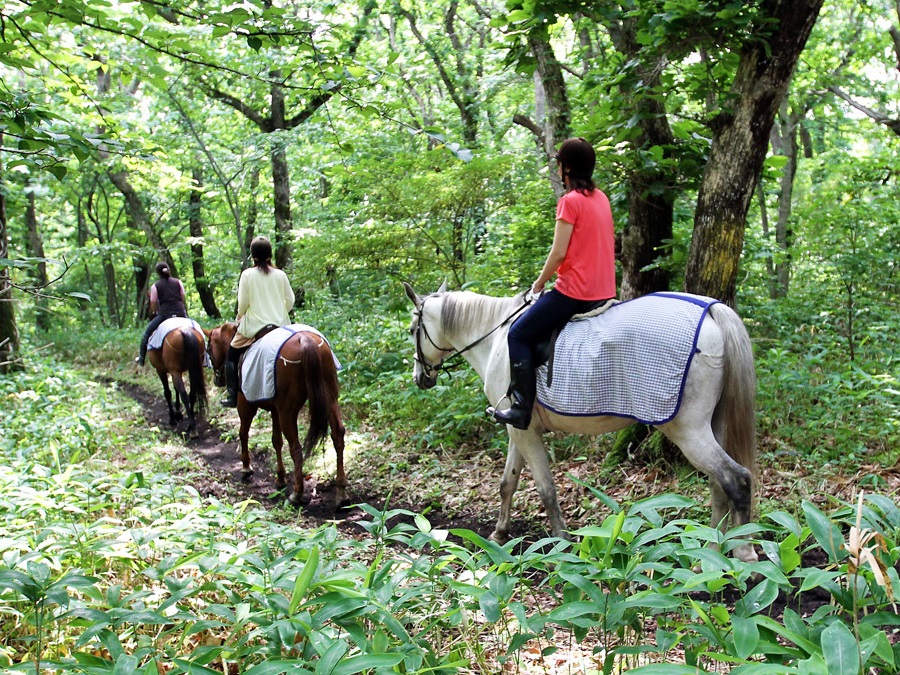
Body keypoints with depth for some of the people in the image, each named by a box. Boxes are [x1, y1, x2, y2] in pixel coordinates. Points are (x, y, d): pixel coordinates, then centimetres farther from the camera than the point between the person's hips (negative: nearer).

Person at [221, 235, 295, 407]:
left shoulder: (247, 274, -7)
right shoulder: (280, 275, 0)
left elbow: (243, 302, -7)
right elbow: (290, 300, 5)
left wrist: (239, 317, 12)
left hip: (254, 327, -2)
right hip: (280, 326, 3)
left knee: (231, 358, 15)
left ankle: (233, 396, 8)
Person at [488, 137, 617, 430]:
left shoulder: (570, 201, -13)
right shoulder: (601, 198, 12)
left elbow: (559, 253, -17)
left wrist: (537, 286, -2)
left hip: (574, 292, -9)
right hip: (604, 292, 9)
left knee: (519, 334, 1)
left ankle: (523, 408, -3)